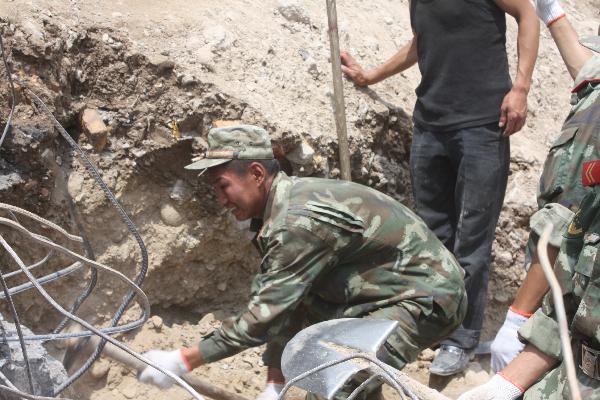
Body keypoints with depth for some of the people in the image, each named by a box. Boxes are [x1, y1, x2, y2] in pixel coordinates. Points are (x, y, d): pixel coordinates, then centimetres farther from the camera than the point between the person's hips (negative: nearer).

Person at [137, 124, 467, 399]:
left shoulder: (300, 222, -27)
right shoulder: (279, 210, 3)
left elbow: (264, 316, -27)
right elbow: (276, 308, 4)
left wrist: (183, 361, -22)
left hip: (429, 298, -10)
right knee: (288, 303, 7)